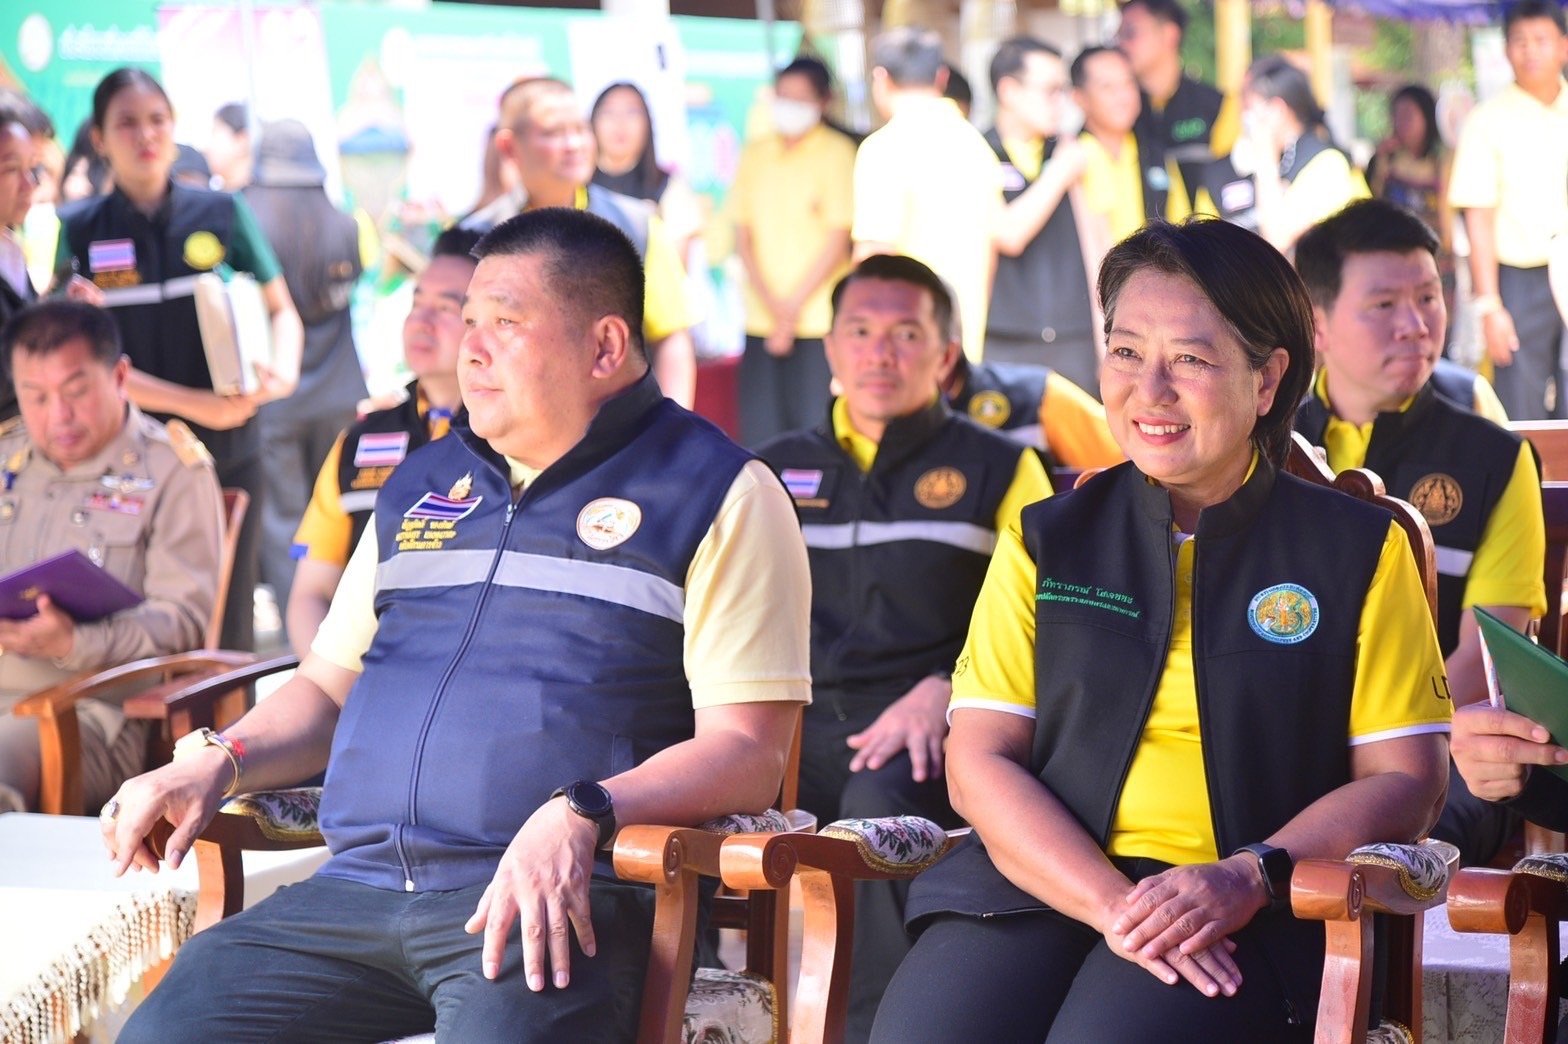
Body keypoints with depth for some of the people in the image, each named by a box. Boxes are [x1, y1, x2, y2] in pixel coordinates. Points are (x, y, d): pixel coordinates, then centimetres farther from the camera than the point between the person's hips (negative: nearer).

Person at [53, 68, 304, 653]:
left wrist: (281, 374, -11)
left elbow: (282, 312, 12)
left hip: (228, 451, 1)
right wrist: (193, 404, -16)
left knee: (228, 627, 5)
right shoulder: (78, 232, 2)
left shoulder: (223, 215, 5)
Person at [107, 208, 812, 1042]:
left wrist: (579, 816, -21)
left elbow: (747, 753, -5)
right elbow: (328, 688, 29)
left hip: (553, 905, -5)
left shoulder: (718, 495, 4)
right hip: (352, 892, 5)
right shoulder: (422, 484, 24)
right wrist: (220, 761, 8)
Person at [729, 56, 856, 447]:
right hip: (761, 322, 4)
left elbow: (838, 240, -4)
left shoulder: (837, 152, 0)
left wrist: (794, 306, -8)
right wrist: (771, 303, -5)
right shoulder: (755, 155, 12)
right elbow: (743, 235, 9)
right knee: (759, 436, 1)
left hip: (817, 322, -4)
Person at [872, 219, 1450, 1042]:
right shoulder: (1047, 541, 15)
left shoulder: (1359, 549, 10)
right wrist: (1112, 904, -11)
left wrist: (1248, 880, -13)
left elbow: (1403, 781, 5)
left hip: (1253, 915, -2)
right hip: (1046, 884, 2)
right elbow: (978, 762, 6)